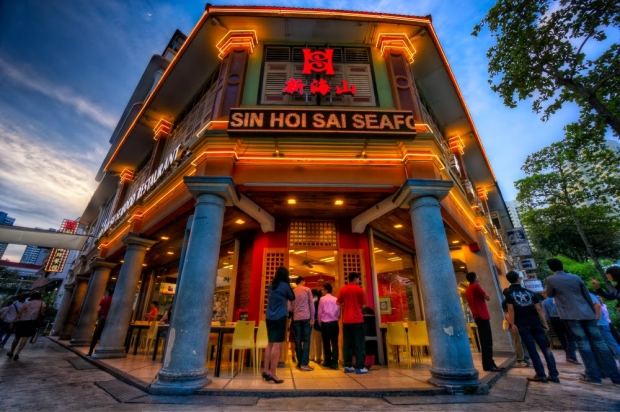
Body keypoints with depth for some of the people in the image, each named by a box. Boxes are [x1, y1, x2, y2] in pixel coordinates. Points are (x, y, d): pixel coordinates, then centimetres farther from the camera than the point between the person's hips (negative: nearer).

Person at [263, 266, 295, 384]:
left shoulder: (271, 285, 9)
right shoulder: (285, 285, -9)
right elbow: (292, 298, 4)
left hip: (269, 317, 7)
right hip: (280, 317, -7)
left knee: (270, 343, 14)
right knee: (276, 345, -4)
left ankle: (266, 370, 15)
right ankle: (272, 373, -2)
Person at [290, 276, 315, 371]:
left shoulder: (293, 291, 8)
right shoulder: (307, 290, 0)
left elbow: (291, 306, 8)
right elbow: (311, 304, -3)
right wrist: (312, 318, -1)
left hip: (296, 318, 3)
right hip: (306, 317, -3)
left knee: (298, 340, 8)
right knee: (306, 340, -1)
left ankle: (300, 363, 13)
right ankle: (304, 363, -6)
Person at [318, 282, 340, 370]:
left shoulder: (322, 299, -5)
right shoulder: (336, 299, 3)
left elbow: (319, 312, -1)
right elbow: (338, 312, 6)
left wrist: (319, 322, 12)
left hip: (325, 323, -2)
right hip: (334, 323, 2)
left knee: (326, 343, 10)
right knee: (334, 343, 5)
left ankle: (327, 362, 19)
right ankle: (334, 363, 1)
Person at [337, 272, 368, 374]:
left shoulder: (343, 290, 4)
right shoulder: (360, 290, -5)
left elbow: (338, 303, 10)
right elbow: (363, 305, 1)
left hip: (346, 320, 4)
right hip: (357, 319, -4)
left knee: (347, 343, 10)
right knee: (359, 343, 4)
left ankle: (348, 366, 15)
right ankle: (360, 367, 6)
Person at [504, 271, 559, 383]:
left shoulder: (508, 292, 0)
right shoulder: (529, 292, 12)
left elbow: (511, 309, -8)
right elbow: (539, 309, 6)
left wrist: (513, 324, -5)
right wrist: (545, 323, 9)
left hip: (522, 324, -4)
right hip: (535, 322, 4)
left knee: (532, 349, 2)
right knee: (545, 347, 8)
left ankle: (541, 375, 4)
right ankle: (554, 374, 9)